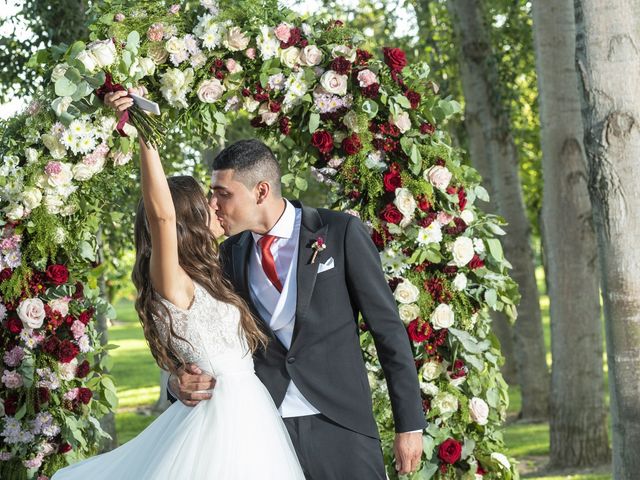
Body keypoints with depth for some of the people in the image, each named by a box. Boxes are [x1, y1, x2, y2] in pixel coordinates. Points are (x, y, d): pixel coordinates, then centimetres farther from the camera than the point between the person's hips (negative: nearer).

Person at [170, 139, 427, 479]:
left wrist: (409, 424, -4)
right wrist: (181, 382, -11)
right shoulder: (231, 253, 8)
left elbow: (388, 327, -3)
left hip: (339, 423, -3)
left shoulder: (342, 233, -5)